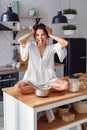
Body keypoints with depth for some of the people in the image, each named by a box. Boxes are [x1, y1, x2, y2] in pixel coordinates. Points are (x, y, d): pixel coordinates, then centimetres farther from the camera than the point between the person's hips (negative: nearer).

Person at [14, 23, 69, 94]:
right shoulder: (31, 46, 3)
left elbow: (65, 43, -12)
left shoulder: (51, 47, 5)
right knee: (17, 87, -29)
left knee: (65, 85, -26)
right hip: (32, 79, 0)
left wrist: (51, 35, -1)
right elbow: (20, 41, -17)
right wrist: (31, 33, -1)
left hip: (49, 79, 0)